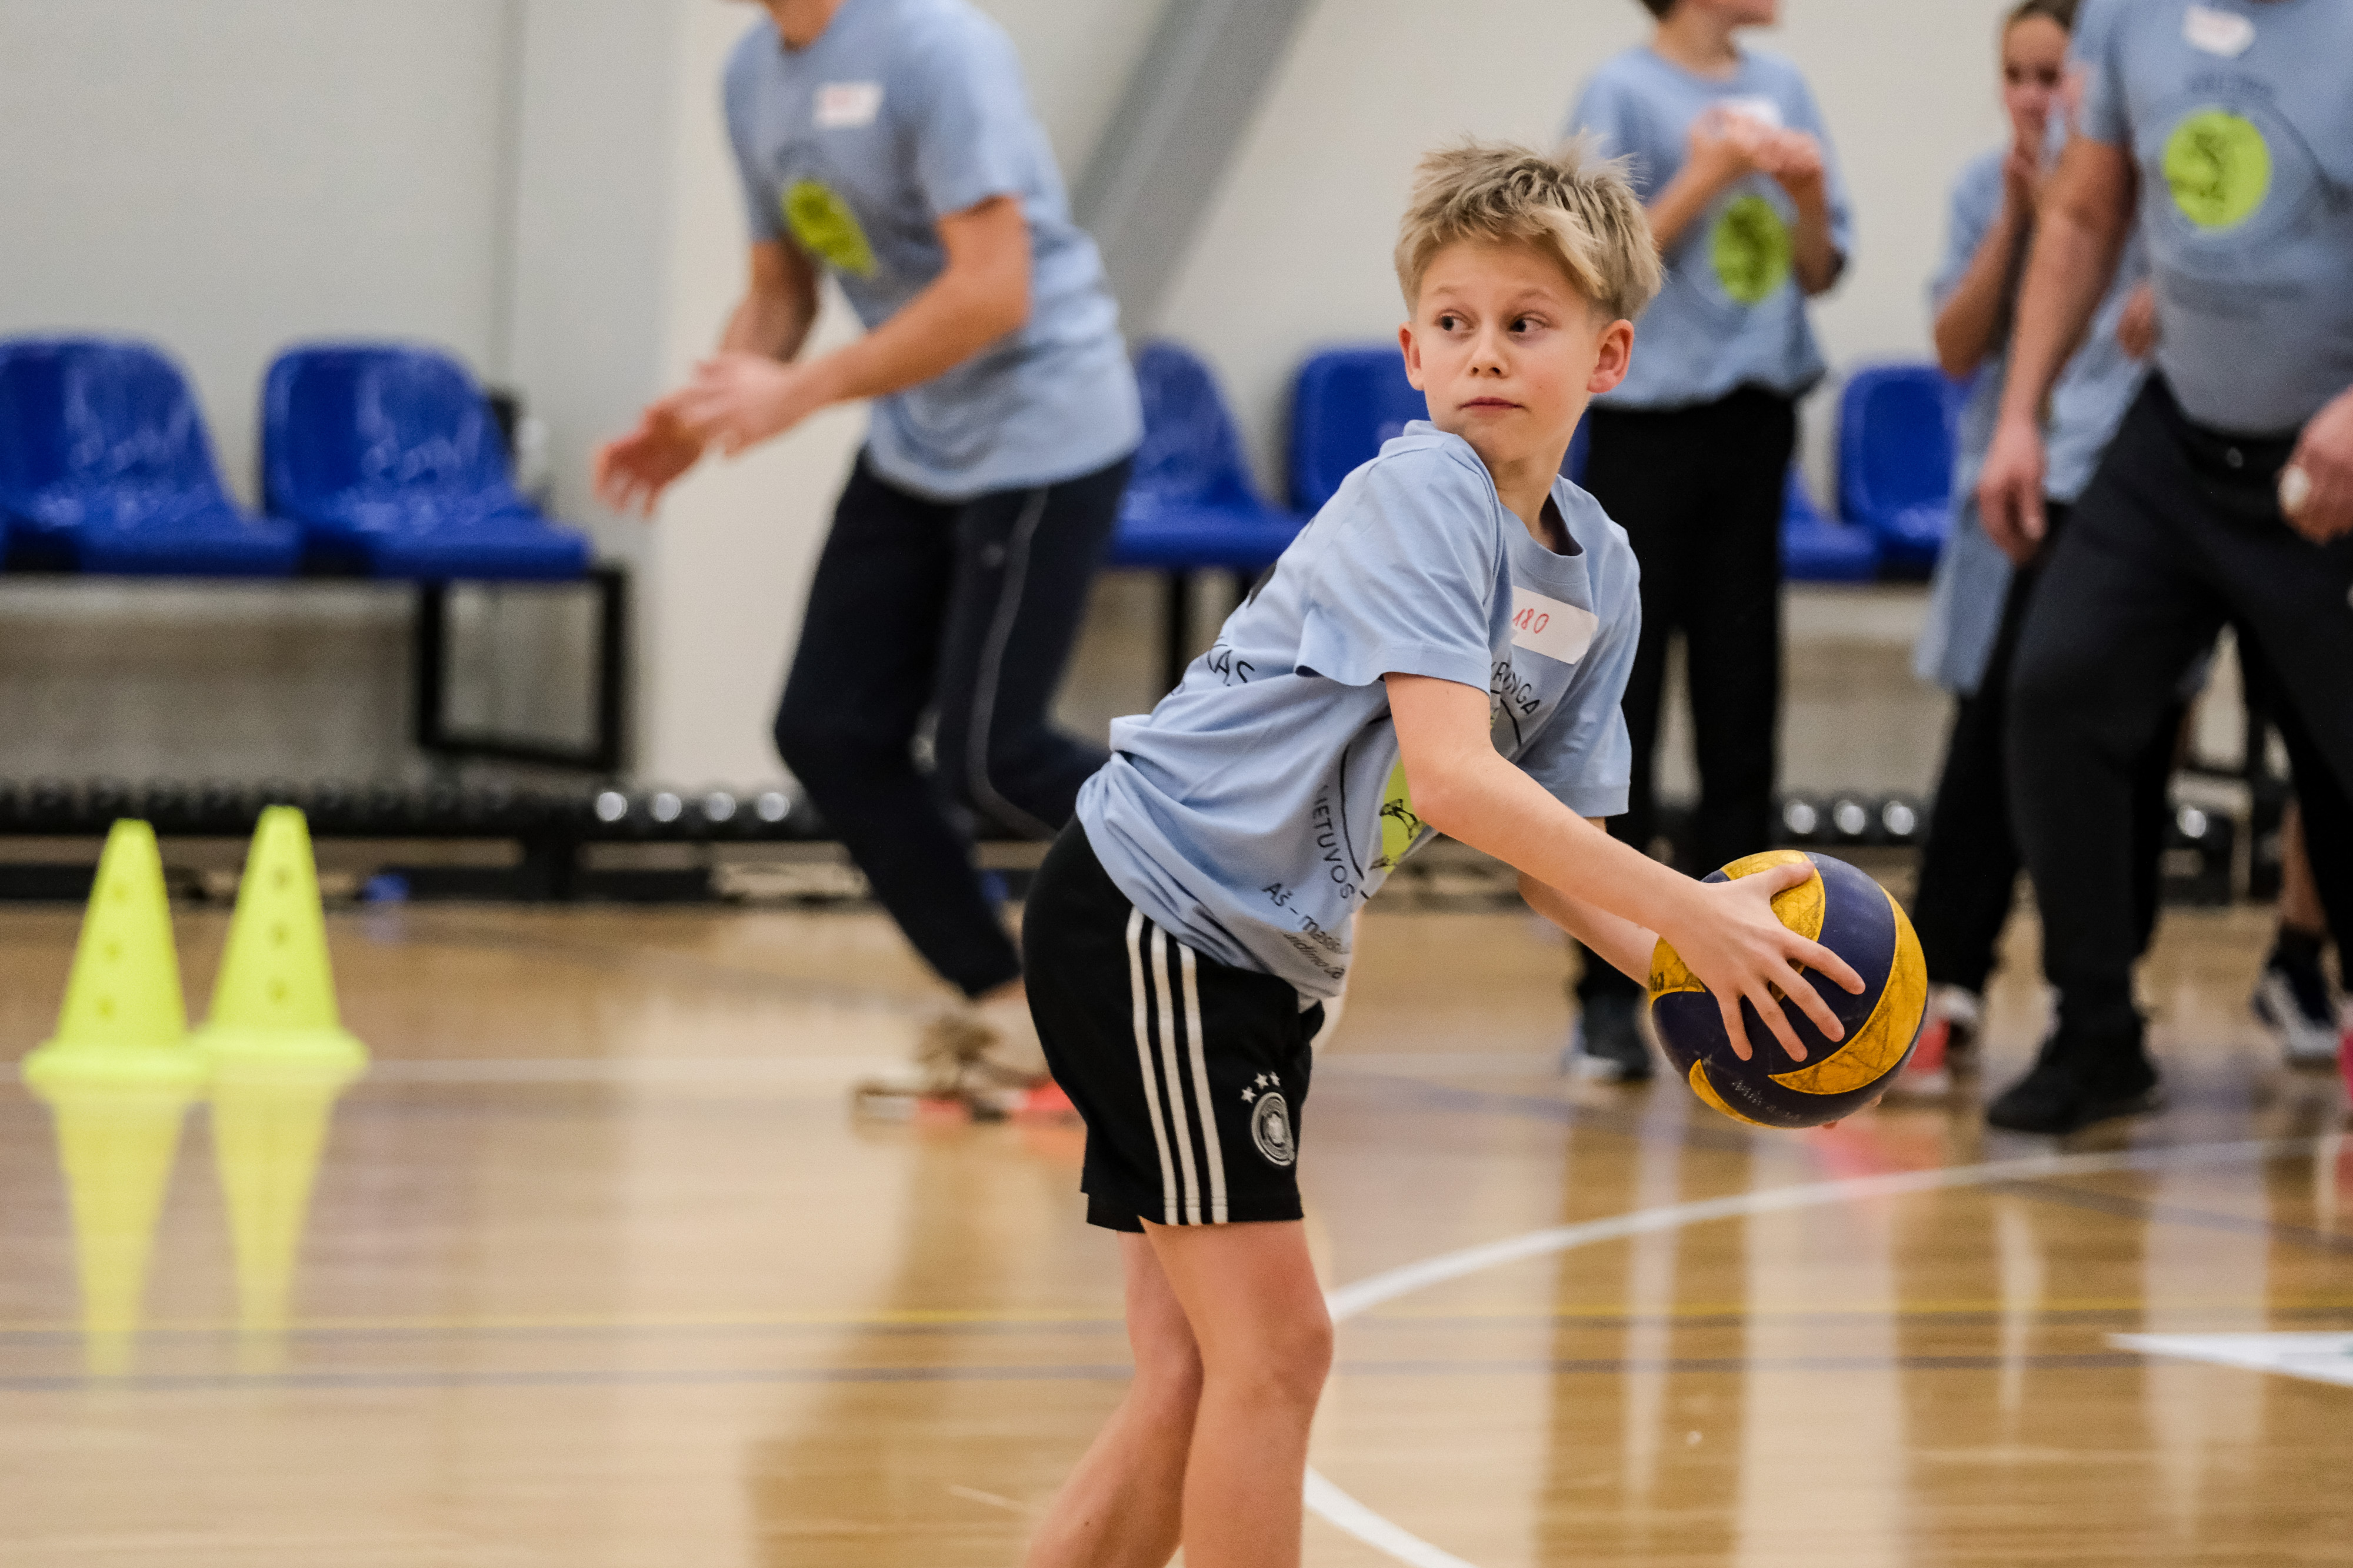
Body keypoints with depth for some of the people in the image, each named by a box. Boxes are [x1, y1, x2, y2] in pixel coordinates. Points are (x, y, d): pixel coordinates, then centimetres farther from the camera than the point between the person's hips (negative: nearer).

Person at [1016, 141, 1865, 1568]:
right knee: (1275, 1340, -9)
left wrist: (1691, 976, -10)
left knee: (1195, 1381, 10)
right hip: (1150, 908, -9)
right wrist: (1692, 915, -29)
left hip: (1263, 955, 9)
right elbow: (1451, 775, -29)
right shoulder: (1419, 497, -18)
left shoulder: (1599, 572, 7)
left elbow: (1554, 848, 9)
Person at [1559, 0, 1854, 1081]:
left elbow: (1818, 273, 12)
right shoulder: (1624, 96, -7)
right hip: (1650, 421, -5)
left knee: (1742, 718, 7)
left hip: (1756, 425, 5)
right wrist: (1706, 178, -18)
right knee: (1620, 722, -3)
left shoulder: (1782, 91, 8)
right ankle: (1608, 999, 0)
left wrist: (1808, 199, -7)